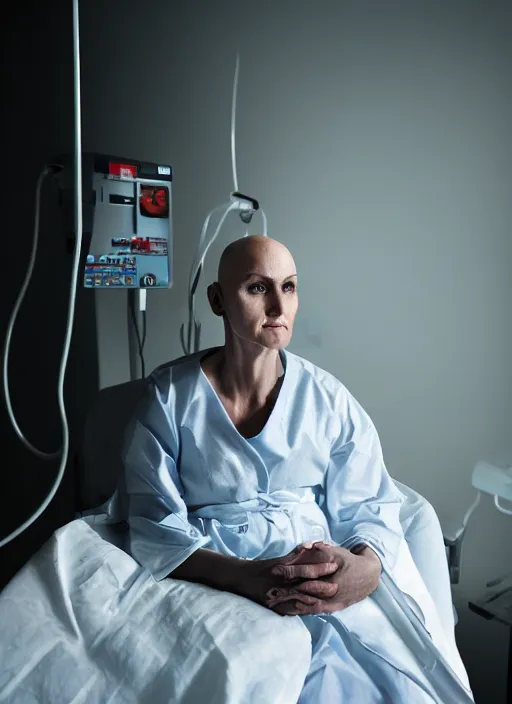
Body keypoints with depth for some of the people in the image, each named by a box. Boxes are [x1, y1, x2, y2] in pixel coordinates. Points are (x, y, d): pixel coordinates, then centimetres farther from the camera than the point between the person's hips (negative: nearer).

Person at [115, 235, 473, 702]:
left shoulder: (328, 400, 1)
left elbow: (371, 509, 2)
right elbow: (155, 530, -6)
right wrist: (243, 576, -23)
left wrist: (367, 567, -22)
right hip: (213, 586, -2)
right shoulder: (170, 396, -4)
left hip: (323, 583, 3)